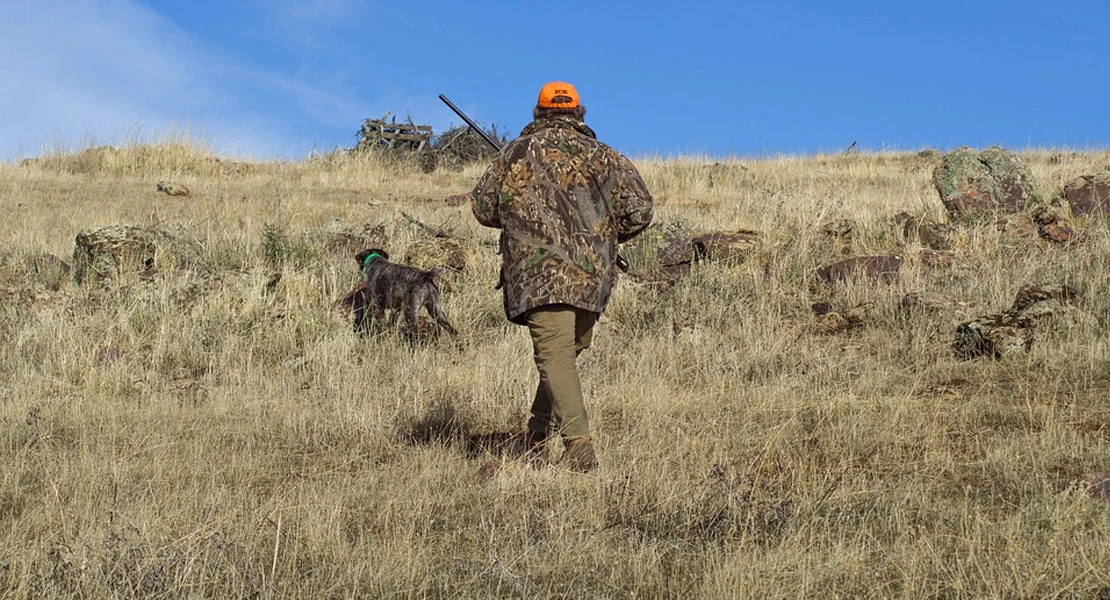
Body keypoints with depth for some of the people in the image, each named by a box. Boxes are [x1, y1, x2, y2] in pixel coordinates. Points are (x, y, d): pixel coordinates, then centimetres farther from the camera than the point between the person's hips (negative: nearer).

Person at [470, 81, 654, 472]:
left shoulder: (516, 153, 9)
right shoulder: (600, 156, 11)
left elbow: (482, 209, 14)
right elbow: (639, 209, 4)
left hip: (539, 273, -3)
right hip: (592, 274, 3)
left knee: (555, 355, -13)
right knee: (566, 352, 19)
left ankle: (579, 444, -30)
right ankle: (537, 438, 24)